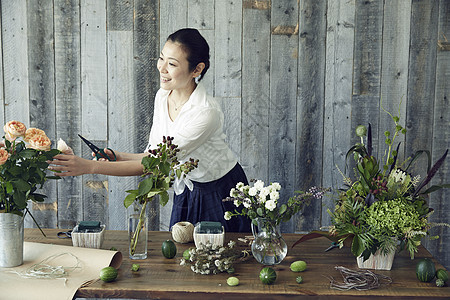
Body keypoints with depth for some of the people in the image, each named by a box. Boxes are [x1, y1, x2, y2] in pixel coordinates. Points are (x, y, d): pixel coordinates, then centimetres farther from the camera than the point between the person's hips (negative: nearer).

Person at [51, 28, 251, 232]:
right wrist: (120, 157, -17)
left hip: (220, 194, -6)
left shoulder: (206, 113, -31)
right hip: (187, 191, 6)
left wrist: (90, 167, -35)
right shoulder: (162, 97, -7)